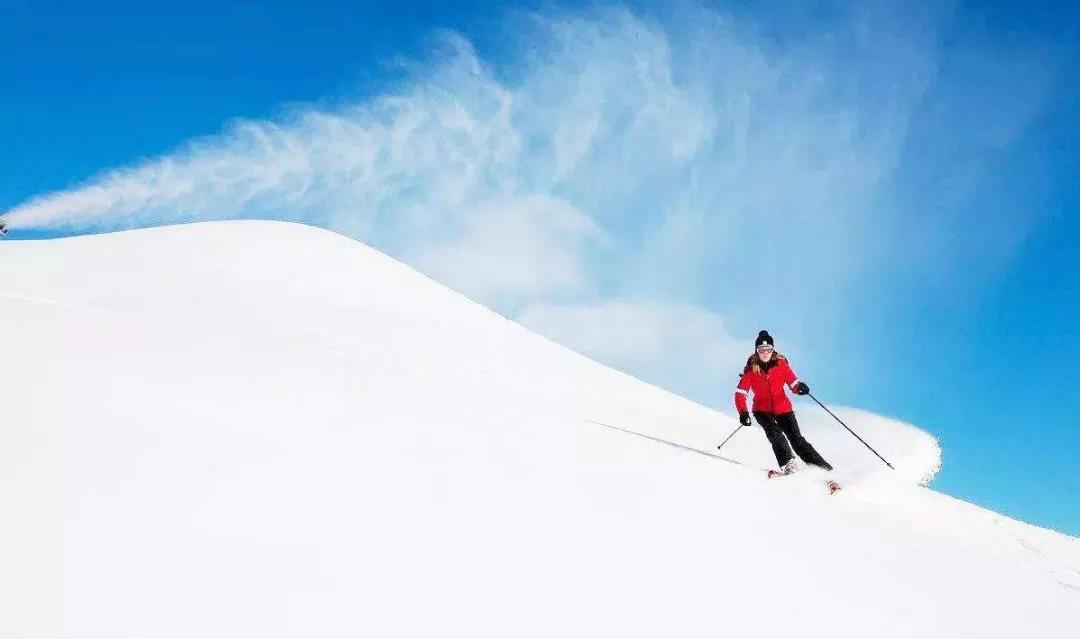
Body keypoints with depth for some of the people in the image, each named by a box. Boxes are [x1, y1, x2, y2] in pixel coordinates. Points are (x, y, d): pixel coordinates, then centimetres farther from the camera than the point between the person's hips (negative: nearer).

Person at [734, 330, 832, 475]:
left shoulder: (781, 364, -3)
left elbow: (793, 382, -1)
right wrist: (743, 412, -18)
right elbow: (740, 393, -5)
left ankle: (822, 467, -3)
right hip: (762, 410, 0)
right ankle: (787, 464, -35)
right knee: (774, 433, -28)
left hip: (783, 407, 0)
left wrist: (800, 387, -25)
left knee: (797, 440, -6)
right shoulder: (751, 369, -5)